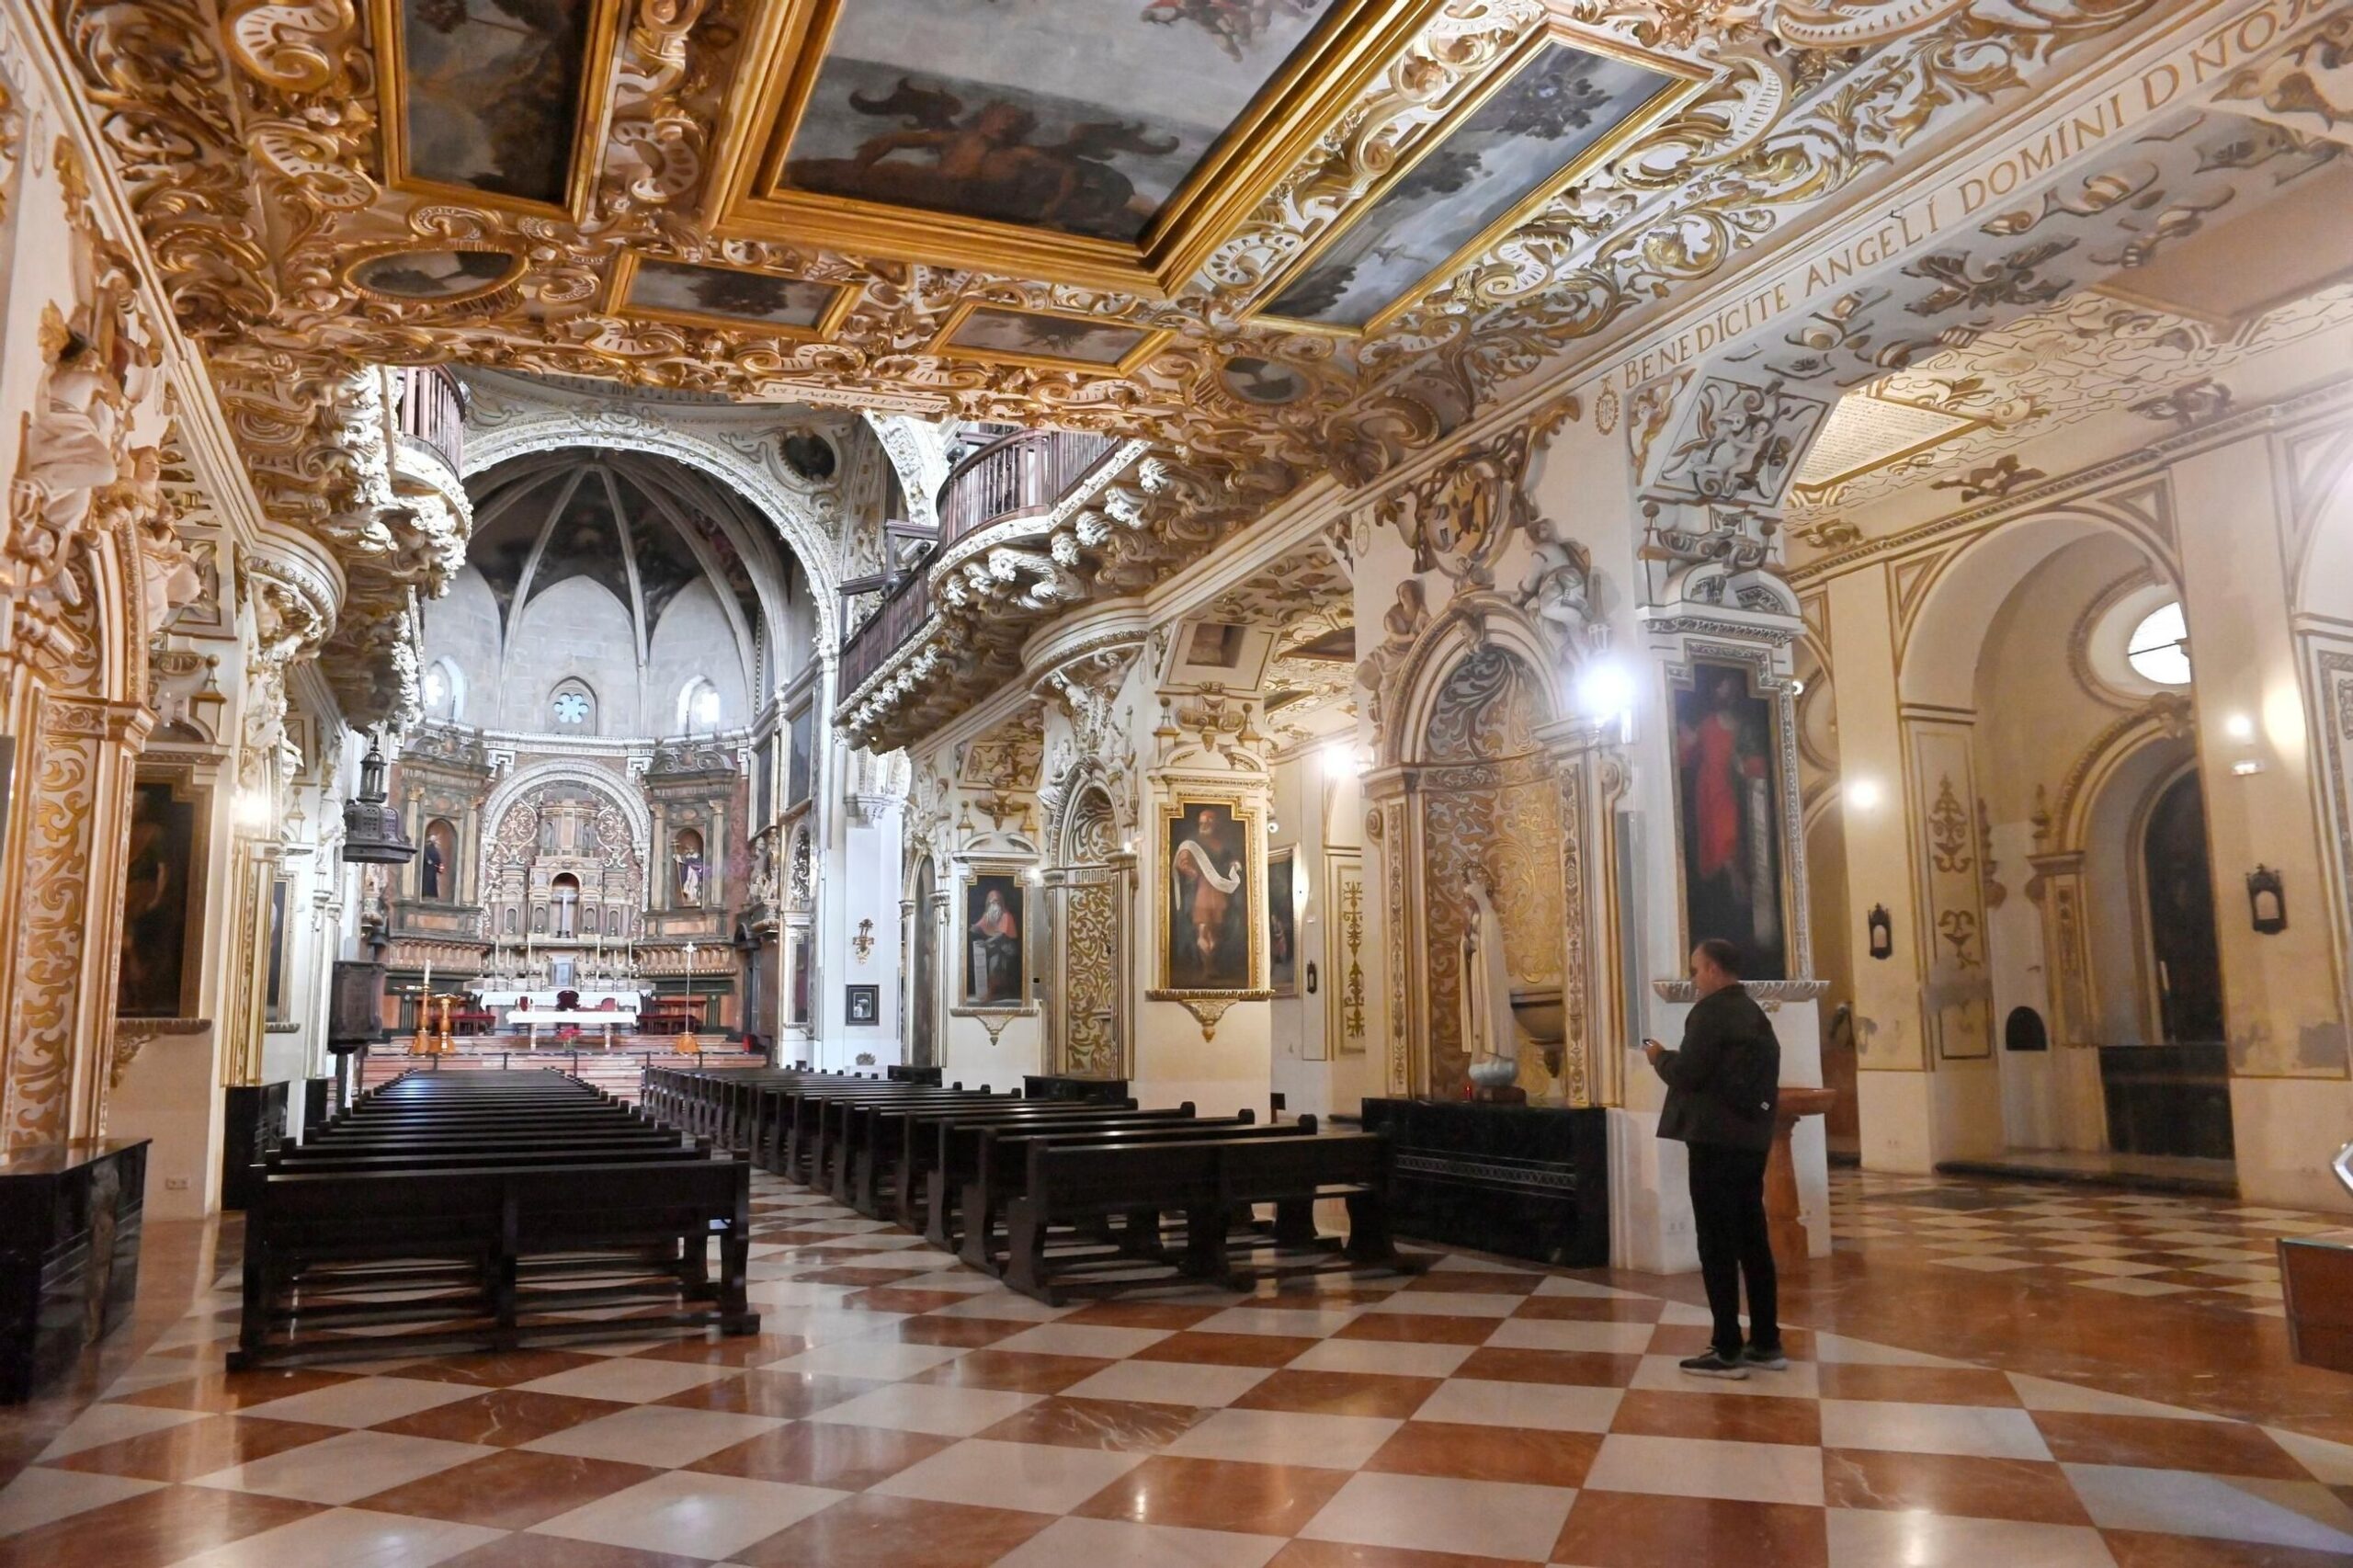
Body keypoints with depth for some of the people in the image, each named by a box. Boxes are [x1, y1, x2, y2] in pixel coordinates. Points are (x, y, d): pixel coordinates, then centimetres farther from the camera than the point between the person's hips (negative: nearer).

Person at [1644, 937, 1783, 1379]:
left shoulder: (1710, 1011, -13)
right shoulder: (1756, 1014, 15)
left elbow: (1688, 1074, -18)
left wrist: (1661, 1057, 1)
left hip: (1716, 1141, -9)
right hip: (1751, 1140, 9)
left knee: (1717, 1246, -4)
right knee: (1753, 1242, 12)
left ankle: (1728, 1351, -1)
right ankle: (1766, 1344, 17)